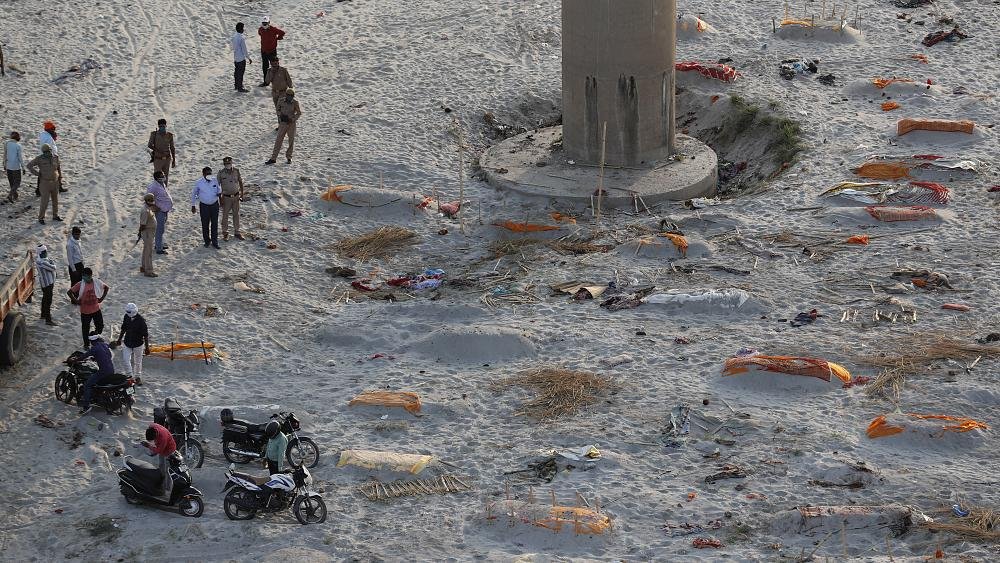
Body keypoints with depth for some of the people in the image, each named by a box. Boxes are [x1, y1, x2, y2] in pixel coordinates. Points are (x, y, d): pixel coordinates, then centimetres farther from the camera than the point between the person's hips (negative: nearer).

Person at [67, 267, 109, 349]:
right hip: (85, 311, -3)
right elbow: (69, 292, -13)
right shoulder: (80, 285, -16)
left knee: (100, 326, 9)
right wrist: (76, 301, -12)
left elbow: (106, 287, 9)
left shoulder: (97, 282, -9)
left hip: (96, 309, 3)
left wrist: (102, 298, 2)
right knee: (86, 329, 10)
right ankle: (86, 344, 29)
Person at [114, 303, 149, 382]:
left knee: (137, 362, 9)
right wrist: (119, 340, 18)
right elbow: (123, 329, 11)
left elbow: (145, 335, -15)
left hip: (138, 344, -4)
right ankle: (130, 375, 12)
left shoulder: (141, 320, -20)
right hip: (128, 343, 4)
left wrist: (147, 347, -12)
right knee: (126, 360, -6)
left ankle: (138, 377, 27)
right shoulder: (126, 317, -6)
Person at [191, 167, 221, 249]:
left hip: (214, 205, 1)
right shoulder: (199, 183, -9)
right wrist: (193, 206, 5)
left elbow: (219, 189, 14)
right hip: (204, 205, -1)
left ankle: (214, 242, 11)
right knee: (205, 224, 6)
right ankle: (207, 241, 23)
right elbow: (194, 194, 4)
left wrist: (219, 193, -11)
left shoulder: (215, 181, -4)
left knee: (215, 224, 3)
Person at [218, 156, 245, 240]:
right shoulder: (221, 173, -15)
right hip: (226, 197, -2)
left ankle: (237, 232, 25)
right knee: (225, 215, 8)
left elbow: (240, 182, 4)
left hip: (236, 196, 2)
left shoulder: (236, 171, -9)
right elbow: (217, 185, -7)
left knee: (236, 214, 13)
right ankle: (225, 233, 22)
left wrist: (242, 194, 4)